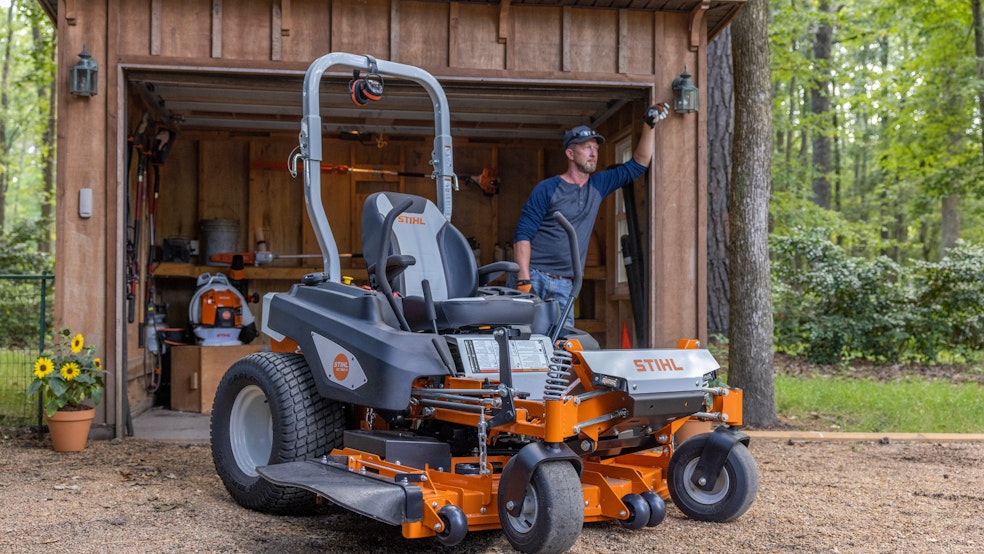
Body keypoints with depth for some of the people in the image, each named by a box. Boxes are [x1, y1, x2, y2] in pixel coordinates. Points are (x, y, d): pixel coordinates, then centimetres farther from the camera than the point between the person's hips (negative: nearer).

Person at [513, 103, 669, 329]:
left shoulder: (598, 185, 13)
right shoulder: (547, 189, -4)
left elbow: (637, 165, 19)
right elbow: (522, 234, -8)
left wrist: (650, 125, 7)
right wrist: (524, 279, -18)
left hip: (565, 285, 5)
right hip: (535, 276, -5)